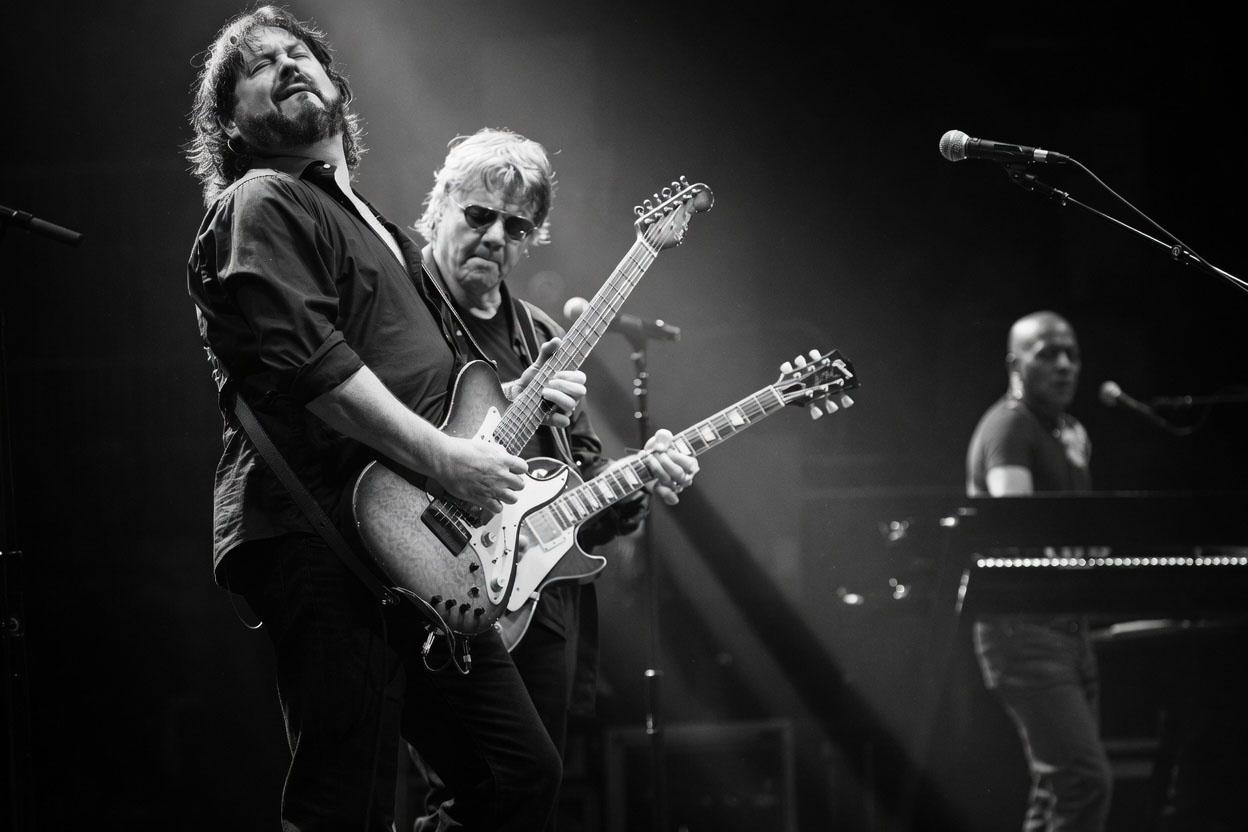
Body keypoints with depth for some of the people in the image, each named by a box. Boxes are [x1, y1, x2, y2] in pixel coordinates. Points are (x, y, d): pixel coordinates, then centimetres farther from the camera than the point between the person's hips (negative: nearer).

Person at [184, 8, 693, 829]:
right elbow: (306, 361, -18)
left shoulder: (378, 230, 27)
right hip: (321, 542, -10)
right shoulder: (261, 206, -4)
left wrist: (517, 395, 15)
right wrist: (446, 458, -19)